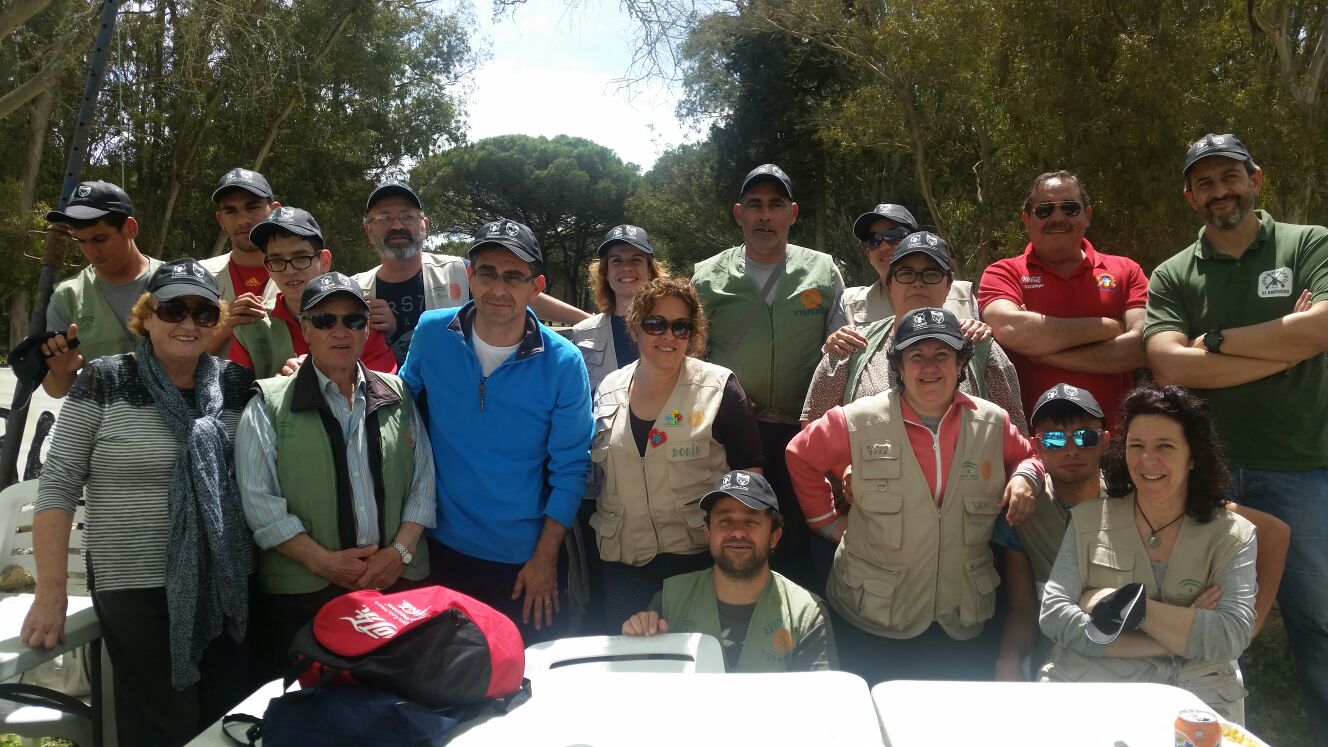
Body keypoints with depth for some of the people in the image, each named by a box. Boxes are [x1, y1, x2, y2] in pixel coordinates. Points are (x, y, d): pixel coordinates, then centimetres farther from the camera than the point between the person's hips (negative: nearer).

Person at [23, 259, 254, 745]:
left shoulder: (236, 386, 4)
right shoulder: (105, 382, -5)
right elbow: (57, 486, -6)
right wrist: (51, 592, -10)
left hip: (229, 586, 4)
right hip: (137, 588, -3)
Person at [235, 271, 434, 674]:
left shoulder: (397, 395, 11)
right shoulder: (270, 404, 2)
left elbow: (423, 480, 9)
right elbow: (259, 499, -5)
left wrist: (401, 550, -5)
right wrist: (323, 561, -12)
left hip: (398, 582, 3)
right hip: (302, 593, -2)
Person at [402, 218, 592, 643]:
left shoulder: (563, 362, -13)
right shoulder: (431, 333, -7)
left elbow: (570, 469, -7)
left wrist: (545, 558, -7)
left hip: (527, 560, -2)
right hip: (442, 547, 2)